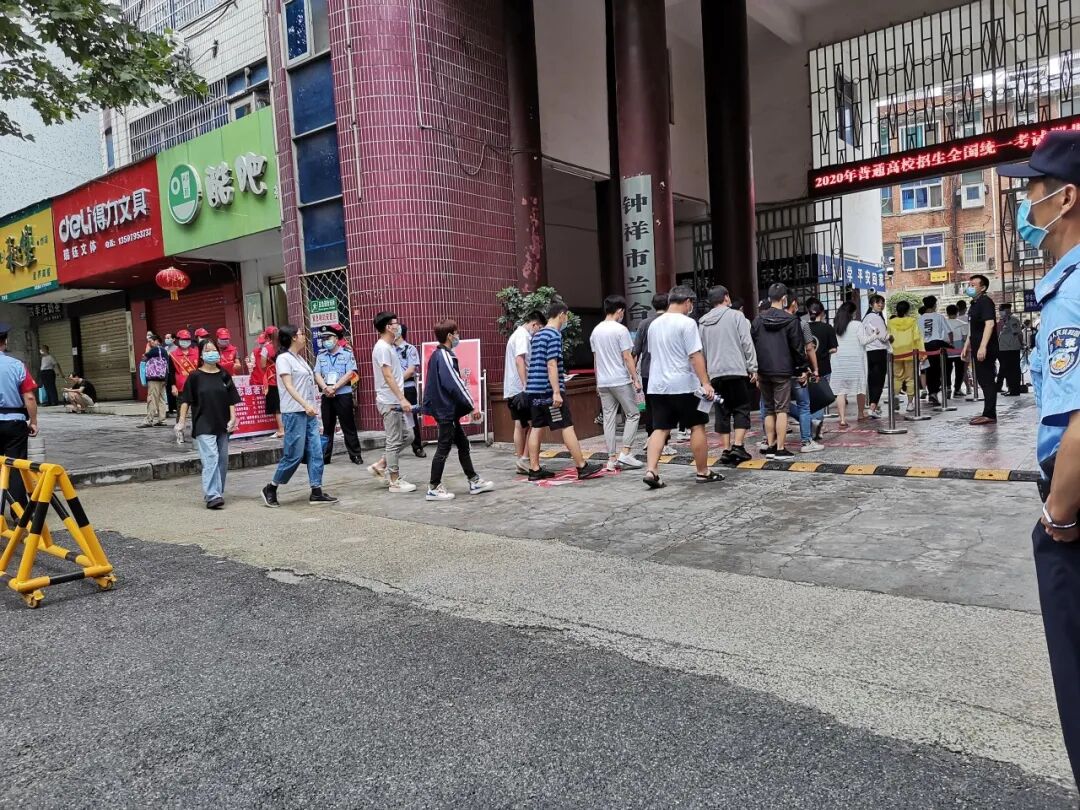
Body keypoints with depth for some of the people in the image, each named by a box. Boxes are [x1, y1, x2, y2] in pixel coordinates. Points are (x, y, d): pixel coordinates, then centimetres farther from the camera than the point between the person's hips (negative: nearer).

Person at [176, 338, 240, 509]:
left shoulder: (224, 375, 7)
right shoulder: (195, 376, -1)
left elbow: (232, 400, 8)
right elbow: (186, 400, 1)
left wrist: (233, 418, -2)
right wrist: (181, 421, -2)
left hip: (222, 425, 4)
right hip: (203, 426, -4)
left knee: (222, 460, 10)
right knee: (211, 459, -14)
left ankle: (217, 492, 24)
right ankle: (212, 496, -18)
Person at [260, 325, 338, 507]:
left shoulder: (300, 358, 18)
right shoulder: (283, 358, -7)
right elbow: (288, 386, -16)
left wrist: (311, 407, 17)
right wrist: (305, 405, -26)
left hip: (309, 412, 8)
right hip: (294, 413, -8)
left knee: (315, 452, 2)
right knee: (294, 455, -5)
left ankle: (316, 492, 4)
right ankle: (270, 489, 11)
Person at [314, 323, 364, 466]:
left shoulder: (347, 354, -2)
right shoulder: (321, 356, 10)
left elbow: (350, 374, -10)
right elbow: (317, 375, 4)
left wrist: (334, 387, -17)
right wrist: (326, 388, -15)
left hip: (343, 395, -4)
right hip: (326, 396, 4)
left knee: (348, 427, 0)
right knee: (327, 427, 10)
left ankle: (355, 455, 7)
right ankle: (324, 456, 16)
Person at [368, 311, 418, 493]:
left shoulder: (389, 347, 15)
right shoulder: (382, 348, -15)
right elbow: (388, 376, -21)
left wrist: (401, 399, 20)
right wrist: (402, 399, -26)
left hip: (394, 401, 10)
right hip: (390, 402, -10)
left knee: (404, 437, 14)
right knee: (395, 441, -3)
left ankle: (380, 466, 20)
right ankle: (395, 481, 5)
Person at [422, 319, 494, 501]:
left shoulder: (437, 355, 13)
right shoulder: (445, 356, -17)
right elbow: (455, 383, -21)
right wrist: (472, 406, -17)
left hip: (445, 409, 10)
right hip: (446, 409, -10)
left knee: (462, 443, 14)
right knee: (444, 448, -3)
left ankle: (474, 482, 20)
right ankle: (434, 488, 4)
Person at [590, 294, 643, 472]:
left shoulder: (595, 331, 10)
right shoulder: (620, 330, -10)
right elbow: (627, 357, -12)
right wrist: (636, 379, -7)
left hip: (603, 383, 6)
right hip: (621, 381, -6)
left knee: (609, 419, 7)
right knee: (632, 414, 5)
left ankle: (612, 458, 8)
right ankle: (625, 452, -3)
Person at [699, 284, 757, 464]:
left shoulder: (703, 322, 12)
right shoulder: (736, 316, -1)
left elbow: (701, 350, 15)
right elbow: (747, 343, -6)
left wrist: (705, 375, 21)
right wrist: (753, 368, -2)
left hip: (714, 373, 4)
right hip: (737, 370, -4)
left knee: (722, 411, 8)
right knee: (741, 408, 4)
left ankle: (726, 450, 8)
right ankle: (738, 446, -5)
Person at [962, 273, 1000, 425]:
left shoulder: (985, 301, -10)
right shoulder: (975, 303, 19)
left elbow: (990, 323, -23)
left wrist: (983, 347, -30)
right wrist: (966, 346, 23)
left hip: (985, 350, -10)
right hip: (977, 349, 10)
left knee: (987, 380, -7)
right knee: (983, 380, 12)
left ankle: (990, 415, -6)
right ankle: (988, 413, 19)